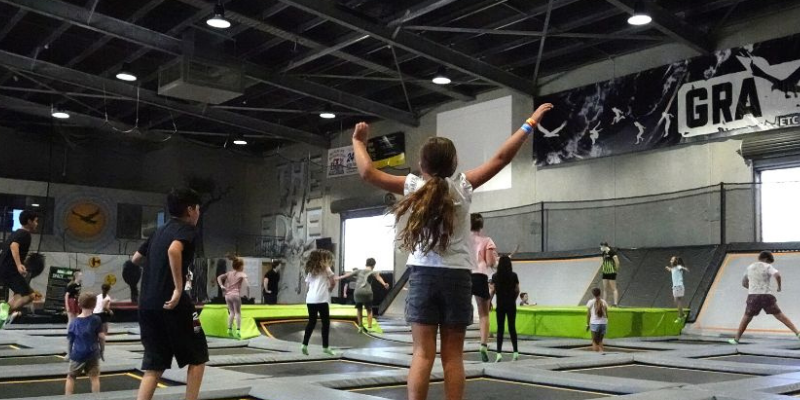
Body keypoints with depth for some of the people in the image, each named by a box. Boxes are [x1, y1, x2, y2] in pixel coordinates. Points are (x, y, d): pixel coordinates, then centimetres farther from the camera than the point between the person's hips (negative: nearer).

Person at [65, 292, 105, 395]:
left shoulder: (74, 321, -1)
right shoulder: (96, 320, -5)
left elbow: (70, 339, 2)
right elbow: (101, 337, -8)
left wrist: (70, 353, 16)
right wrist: (101, 350, 7)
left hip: (78, 354, 1)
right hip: (93, 354, -1)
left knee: (70, 377, 15)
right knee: (94, 377, 4)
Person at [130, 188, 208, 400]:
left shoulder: (159, 231, 19)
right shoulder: (186, 229, -4)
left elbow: (135, 259, 27)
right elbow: (174, 250, -26)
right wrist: (178, 288, -24)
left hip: (146, 304, 7)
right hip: (171, 303, -7)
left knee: (154, 366, 10)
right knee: (198, 357, 9)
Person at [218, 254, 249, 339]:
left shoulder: (229, 273, 15)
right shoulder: (242, 274, -1)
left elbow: (219, 277, 13)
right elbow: (247, 285, -13)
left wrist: (221, 286, 5)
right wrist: (248, 294, -3)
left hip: (227, 295, 5)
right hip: (236, 295, -5)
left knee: (231, 312, 17)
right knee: (237, 313, 0)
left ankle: (229, 329, 12)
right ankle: (238, 330, -10)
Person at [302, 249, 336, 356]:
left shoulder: (310, 269, 18)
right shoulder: (325, 268, 4)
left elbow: (307, 285, 15)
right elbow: (333, 283, 2)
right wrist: (329, 289, 19)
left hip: (310, 299, 5)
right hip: (321, 299, -5)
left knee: (311, 322, 14)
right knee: (326, 322, 4)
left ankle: (304, 345, 9)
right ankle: (325, 347, 5)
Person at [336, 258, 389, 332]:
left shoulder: (359, 271, 22)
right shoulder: (373, 272, 12)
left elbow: (348, 274, 28)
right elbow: (378, 277, -10)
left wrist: (338, 278, 41)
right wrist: (384, 284, -28)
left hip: (357, 292, 3)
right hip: (367, 292, -3)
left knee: (359, 309, 21)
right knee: (369, 310, 11)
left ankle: (360, 326, 23)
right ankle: (369, 327, 3)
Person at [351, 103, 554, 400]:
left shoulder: (413, 186, -2)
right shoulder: (462, 186, -3)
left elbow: (367, 172, -5)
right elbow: (501, 158, -4)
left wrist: (358, 142, 11)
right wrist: (530, 124, 3)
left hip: (423, 275, 1)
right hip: (456, 277, 0)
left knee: (423, 354, -1)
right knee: (453, 356, 4)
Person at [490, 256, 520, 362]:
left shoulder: (495, 276, -4)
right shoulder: (514, 275, -2)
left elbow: (492, 291, -5)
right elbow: (517, 290, 2)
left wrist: (489, 302, 5)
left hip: (500, 305, -1)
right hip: (511, 305, 1)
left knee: (500, 329, 2)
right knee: (512, 328, 8)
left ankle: (499, 353, -4)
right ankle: (516, 352, 8)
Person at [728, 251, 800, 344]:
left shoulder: (750, 268, 16)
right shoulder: (767, 267, 2)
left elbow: (744, 283, 23)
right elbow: (777, 275, -18)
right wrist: (779, 286, -3)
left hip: (753, 296, 3)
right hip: (767, 296, -2)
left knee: (746, 318, 13)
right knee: (780, 315, 4)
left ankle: (736, 339, 12)